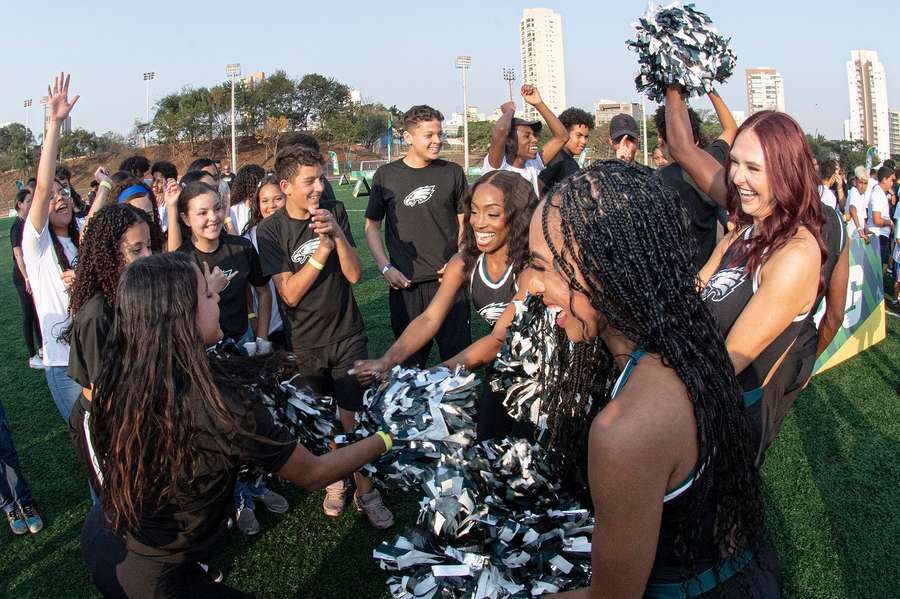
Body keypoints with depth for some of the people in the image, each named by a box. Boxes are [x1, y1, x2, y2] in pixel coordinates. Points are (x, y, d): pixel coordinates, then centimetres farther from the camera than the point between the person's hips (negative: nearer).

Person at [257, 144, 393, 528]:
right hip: (305, 343, 0)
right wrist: (321, 253, -28)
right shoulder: (271, 230, -10)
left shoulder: (334, 212, -5)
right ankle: (335, 479, 36)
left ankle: (365, 491, 13)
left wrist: (337, 234, -25)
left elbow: (354, 274, -9)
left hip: (348, 336, 0)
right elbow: (289, 293, -16)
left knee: (353, 418, -3)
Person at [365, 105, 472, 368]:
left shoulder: (452, 172, 3)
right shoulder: (386, 176, 2)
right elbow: (372, 225, 9)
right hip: (404, 285, 0)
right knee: (410, 360, 12)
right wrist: (385, 268, -3)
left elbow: (464, 222, 9)